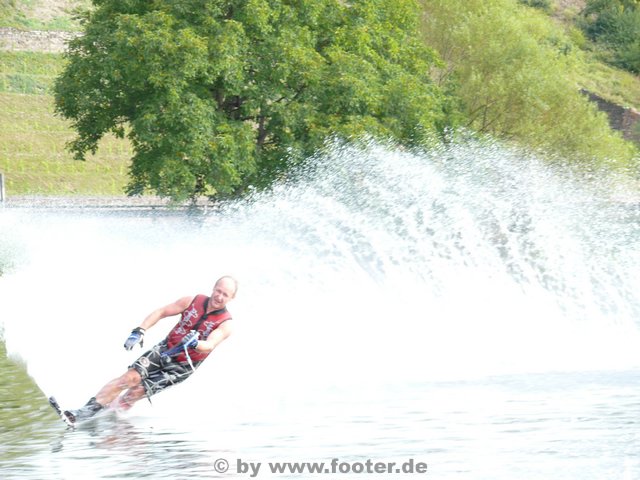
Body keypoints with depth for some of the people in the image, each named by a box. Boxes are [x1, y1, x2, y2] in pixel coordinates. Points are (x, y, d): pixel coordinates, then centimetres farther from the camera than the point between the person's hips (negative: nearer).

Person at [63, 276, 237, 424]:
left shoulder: (225, 324, -14)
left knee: (137, 392, -13)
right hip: (164, 350, 2)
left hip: (182, 367, -2)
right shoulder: (193, 301, -4)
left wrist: (195, 344, -53)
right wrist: (139, 331, -16)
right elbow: (160, 312, -2)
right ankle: (88, 409, -22)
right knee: (131, 377, -18)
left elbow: (209, 345, -30)